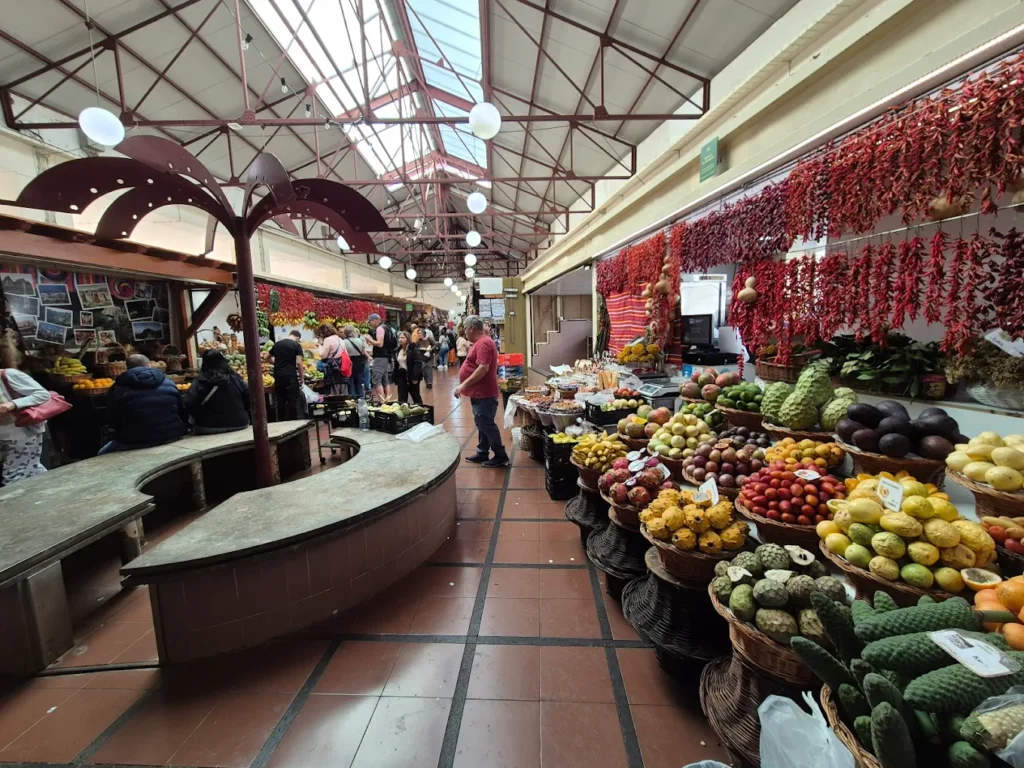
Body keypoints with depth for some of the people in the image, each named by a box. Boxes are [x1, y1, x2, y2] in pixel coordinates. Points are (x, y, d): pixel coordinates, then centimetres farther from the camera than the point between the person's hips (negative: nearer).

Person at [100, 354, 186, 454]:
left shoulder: (118, 387, 0)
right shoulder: (170, 384, 6)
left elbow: (112, 422, 3)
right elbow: (183, 415, 10)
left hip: (136, 442, -3)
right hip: (171, 437, 4)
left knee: (103, 454, 24)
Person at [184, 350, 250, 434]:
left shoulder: (199, 383, -7)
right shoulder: (236, 379, 0)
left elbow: (189, 407, -12)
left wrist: (201, 419, 7)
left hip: (209, 428, -2)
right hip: (238, 424, 2)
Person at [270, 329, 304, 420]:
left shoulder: (277, 344, 12)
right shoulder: (296, 345, -4)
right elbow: (299, 363, -11)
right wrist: (302, 377, -2)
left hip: (278, 375, 5)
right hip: (291, 375, -5)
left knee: (280, 400, 10)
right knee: (292, 400, 0)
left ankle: (281, 421, 14)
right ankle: (292, 422, 2)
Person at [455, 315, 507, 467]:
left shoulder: (483, 343, -19)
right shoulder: (481, 342, 15)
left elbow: (483, 368, -28)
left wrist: (463, 385, -25)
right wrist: (465, 386, 20)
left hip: (484, 393, -10)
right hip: (480, 392, 10)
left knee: (486, 425, -3)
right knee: (482, 424, 16)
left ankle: (500, 456, 7)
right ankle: (482, 453, 26)